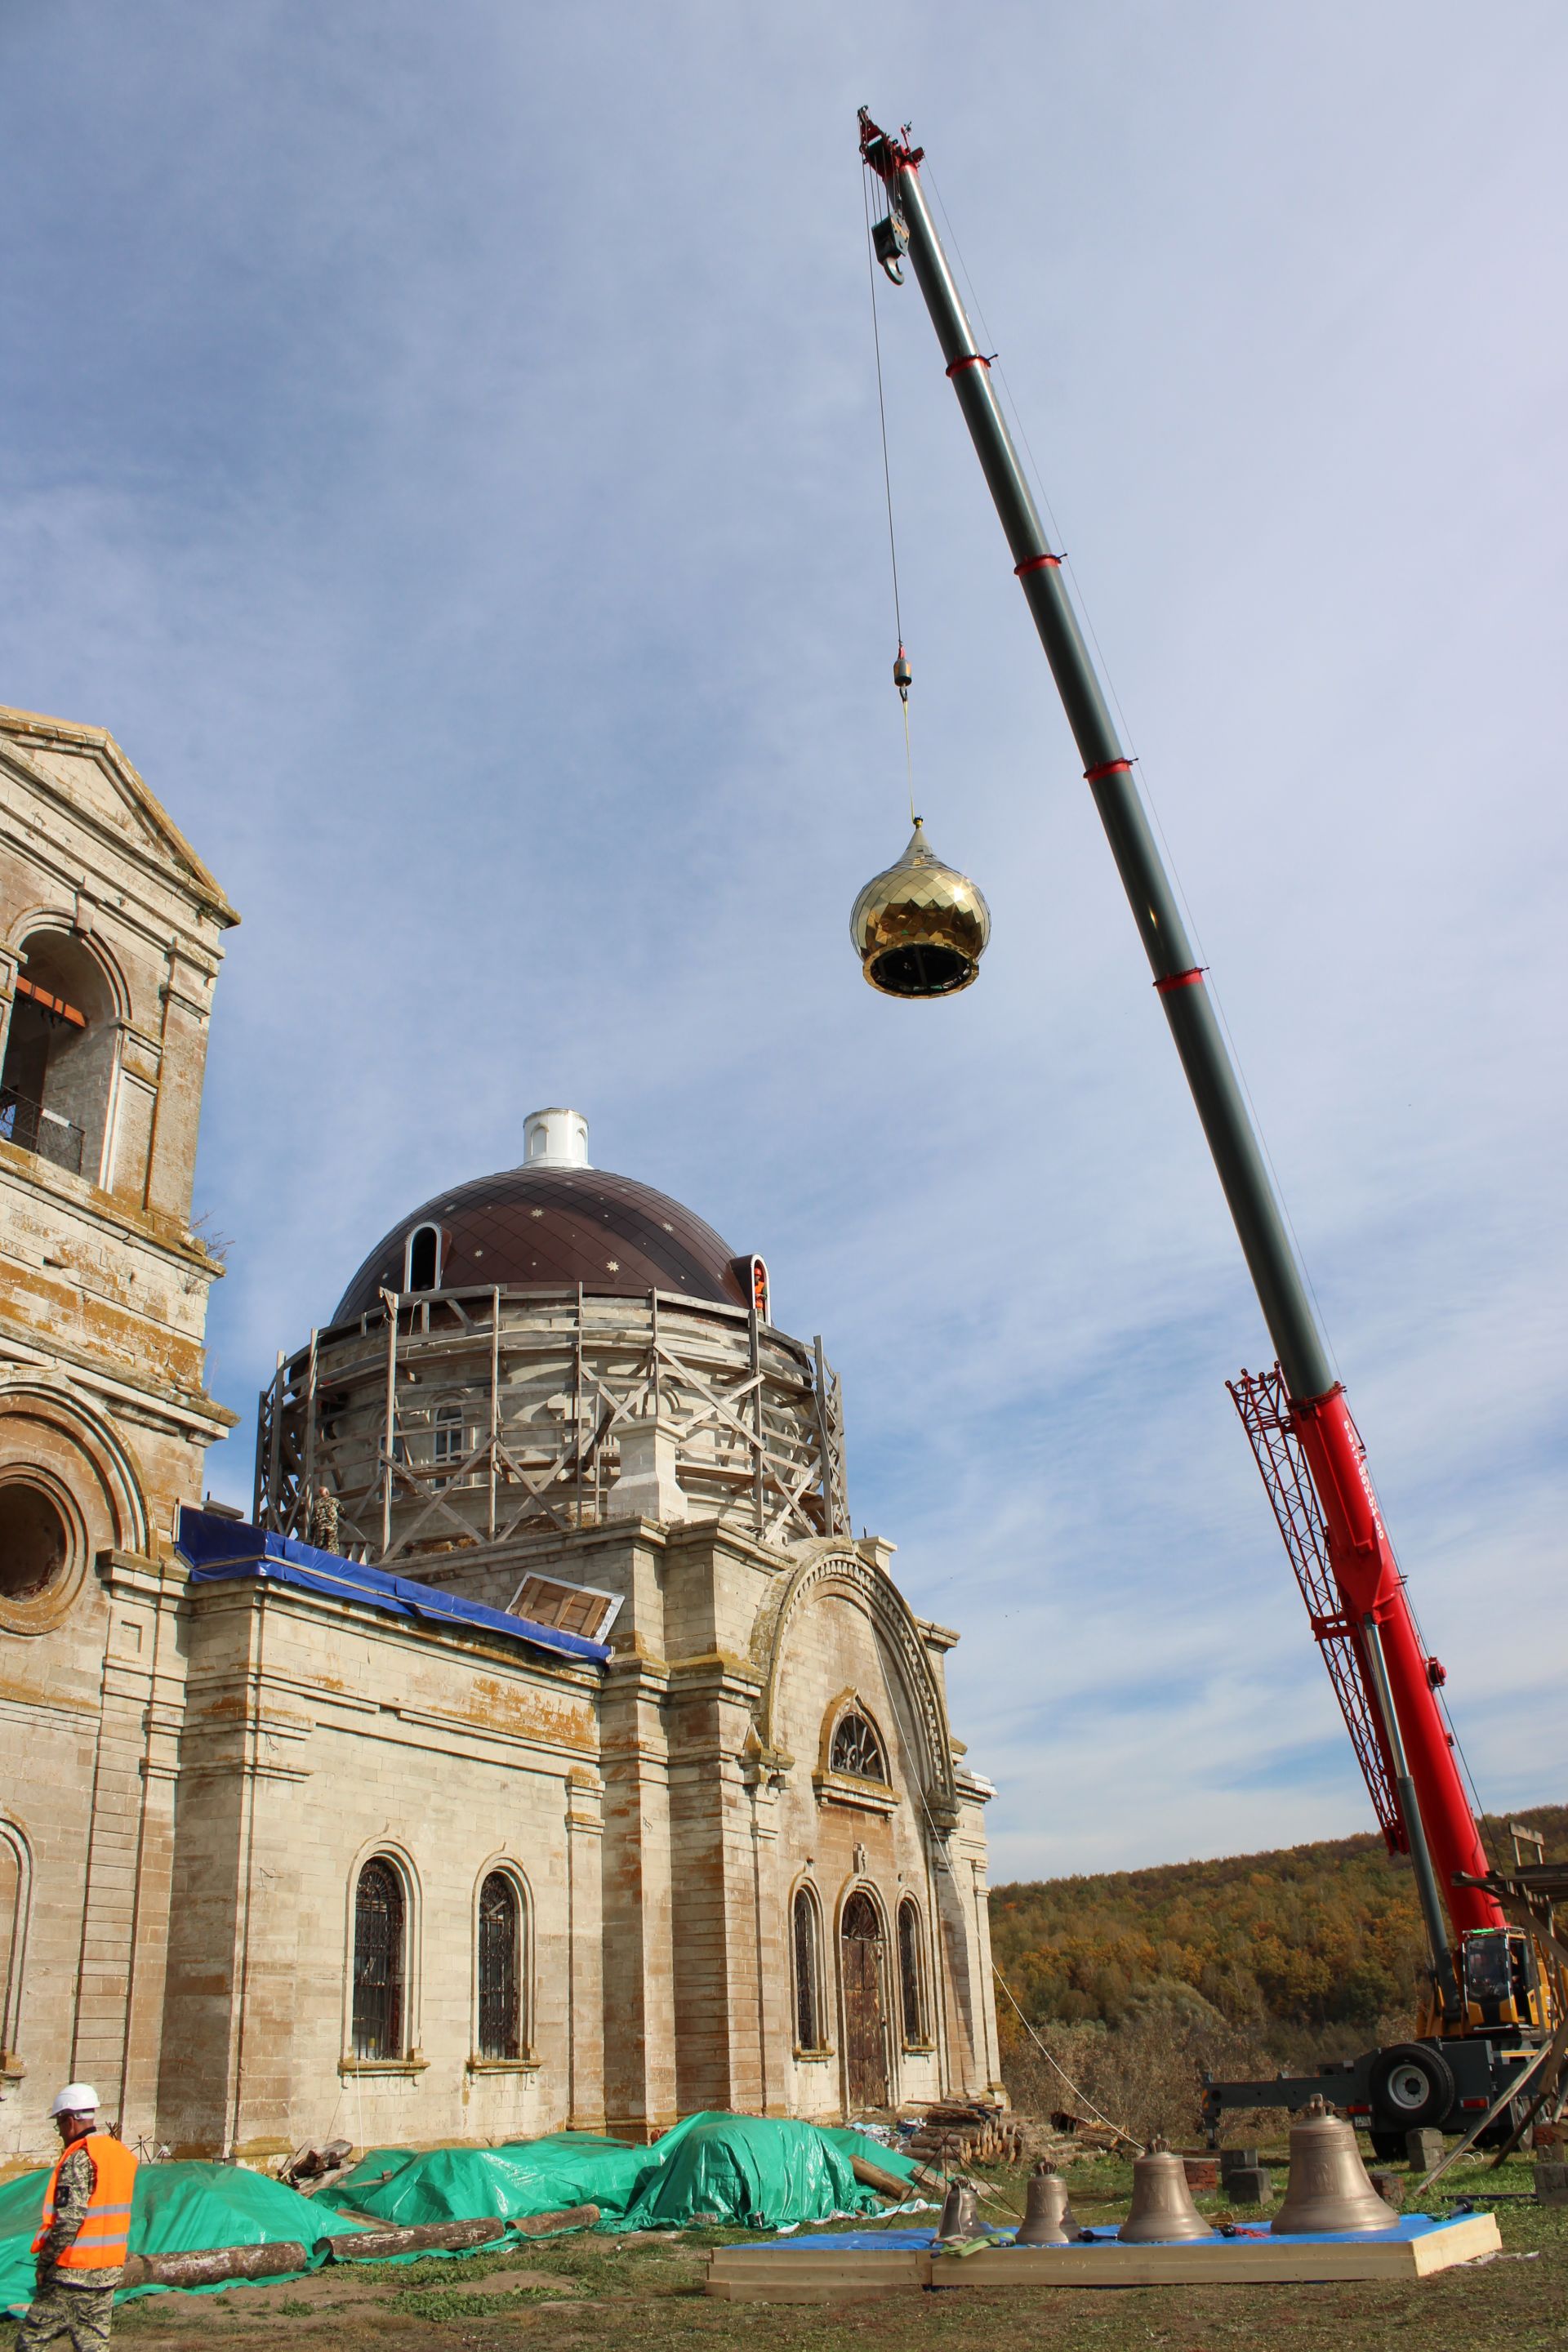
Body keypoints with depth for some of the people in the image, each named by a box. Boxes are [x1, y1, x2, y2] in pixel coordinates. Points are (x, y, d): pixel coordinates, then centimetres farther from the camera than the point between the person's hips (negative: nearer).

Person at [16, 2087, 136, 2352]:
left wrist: (44, 2262, -11)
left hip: (73, 2273, -8)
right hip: (111, 2270, 8)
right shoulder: (121, 2154, 10)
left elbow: (69, 2219, -20)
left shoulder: (79, 2158, -15)